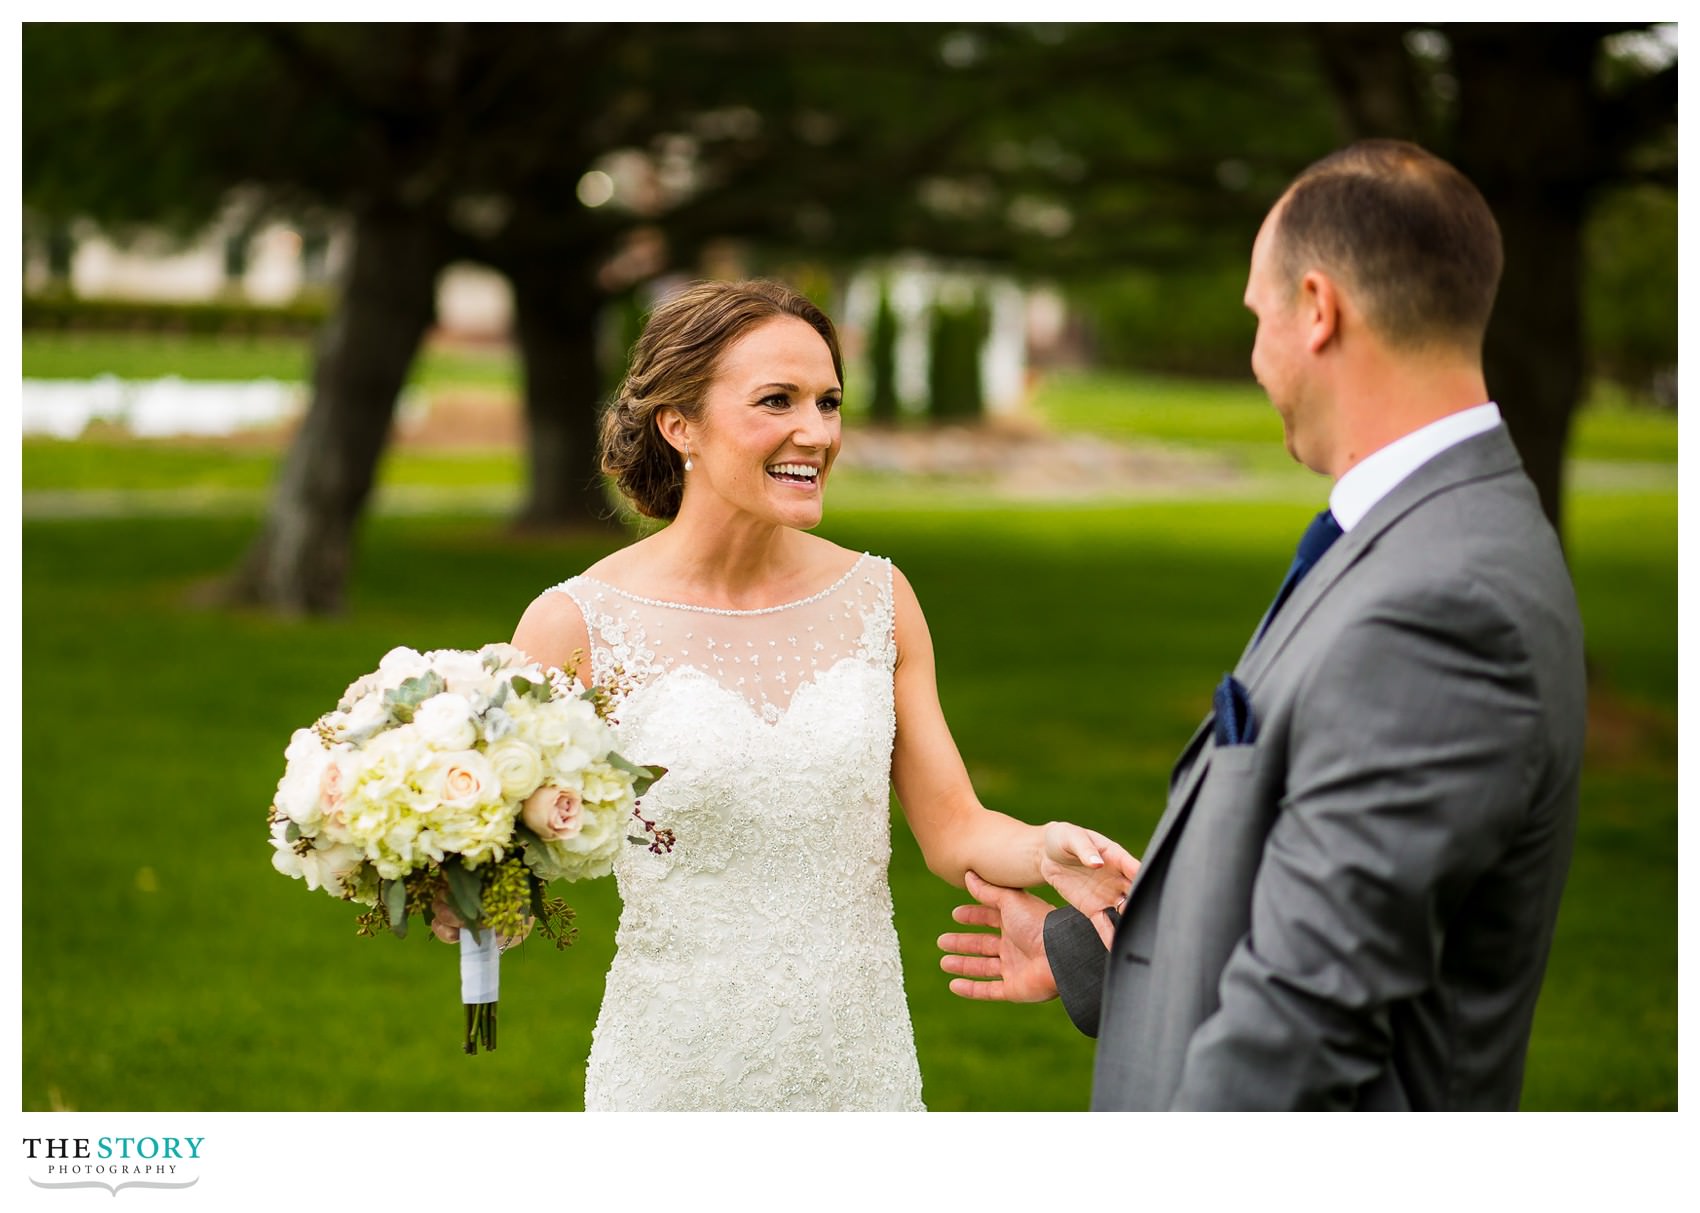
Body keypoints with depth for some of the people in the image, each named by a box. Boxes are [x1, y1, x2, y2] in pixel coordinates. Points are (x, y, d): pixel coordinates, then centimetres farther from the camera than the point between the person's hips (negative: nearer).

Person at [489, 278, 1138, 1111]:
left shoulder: (876, 598, 0)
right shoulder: (577, 626, -10)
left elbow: (954, 830, 4)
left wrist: (1048, 851, -16)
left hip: (863, 1067, 3)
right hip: (676, 1071, -3)